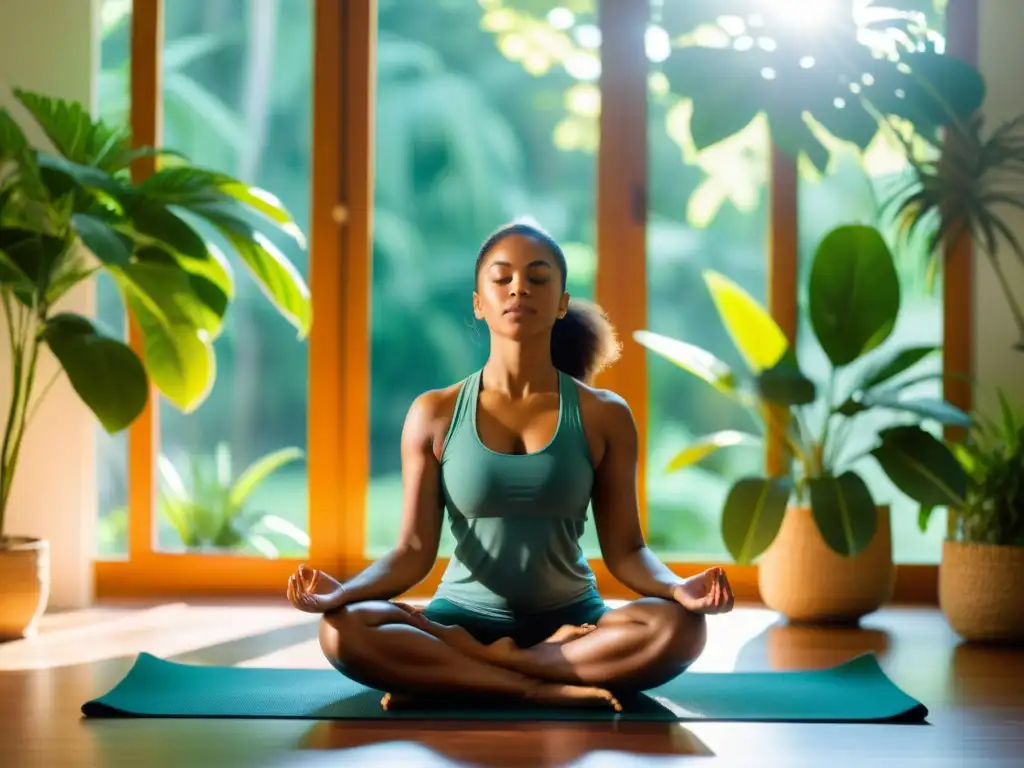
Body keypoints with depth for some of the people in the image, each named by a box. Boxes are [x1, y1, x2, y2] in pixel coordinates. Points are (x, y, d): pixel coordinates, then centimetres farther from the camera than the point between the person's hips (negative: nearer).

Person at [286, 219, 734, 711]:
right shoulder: (434, 414, 0)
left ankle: (448, 669, -22)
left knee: (679, 627, -31)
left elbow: (624, 549, -1)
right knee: (343, 631, -29)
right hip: (464, 617, 0)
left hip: (570, 624, 1)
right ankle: (544, 689, -27)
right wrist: (342, 592, -22)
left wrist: (677, 587, -23)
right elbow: (414, 550, -2)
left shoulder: (603, 416, 0)